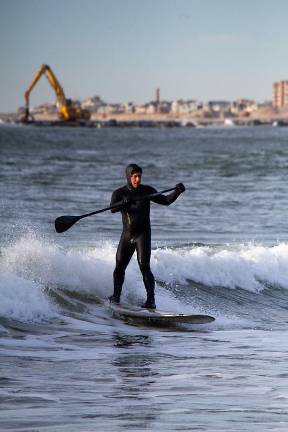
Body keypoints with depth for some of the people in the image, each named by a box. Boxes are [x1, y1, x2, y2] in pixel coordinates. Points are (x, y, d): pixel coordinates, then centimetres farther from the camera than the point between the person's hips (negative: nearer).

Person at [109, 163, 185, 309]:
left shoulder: (147, 191, 1)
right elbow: (113, 208, -18)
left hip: (143, 235, -2)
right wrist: (124, 203, -38)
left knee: (144, 266, -15)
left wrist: (177, 192, -13)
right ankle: (116, 296, 21)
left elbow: (165, 201, 4)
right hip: (127, 235, 2)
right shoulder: (119, 193, 0)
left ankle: (151, 300, -15)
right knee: (119, 267, 3)